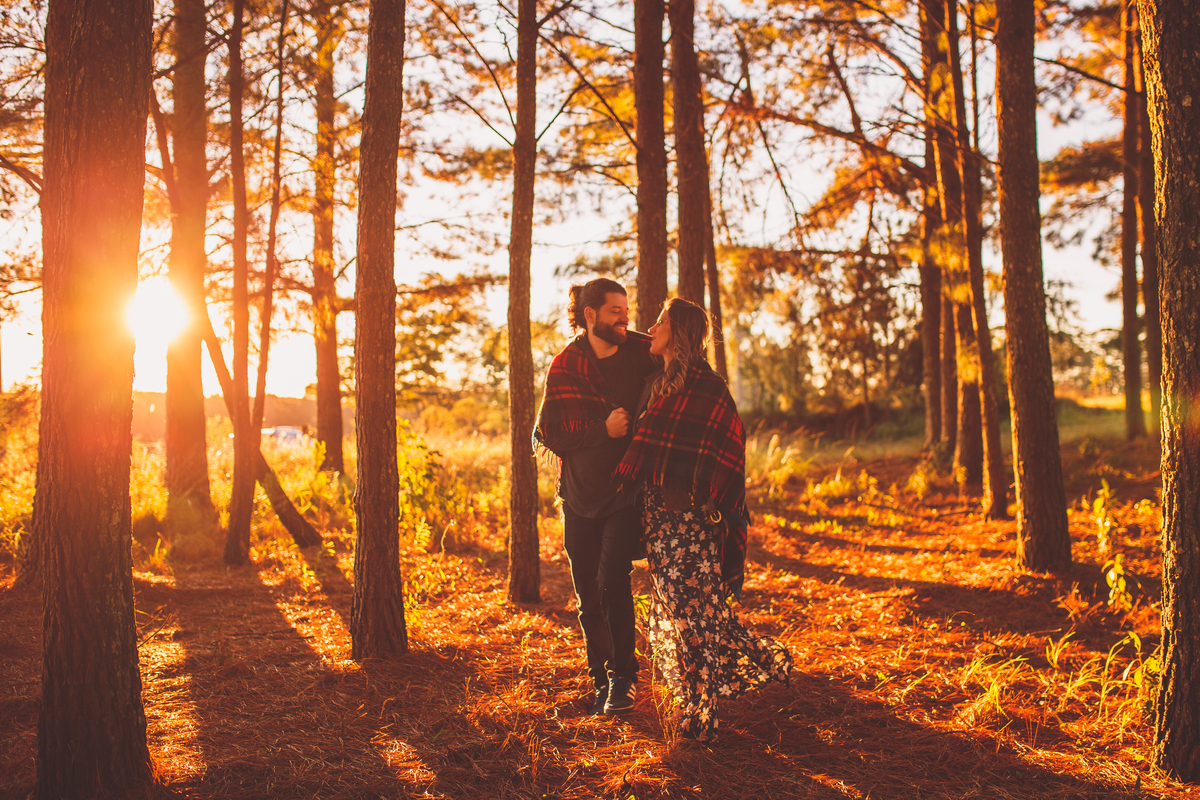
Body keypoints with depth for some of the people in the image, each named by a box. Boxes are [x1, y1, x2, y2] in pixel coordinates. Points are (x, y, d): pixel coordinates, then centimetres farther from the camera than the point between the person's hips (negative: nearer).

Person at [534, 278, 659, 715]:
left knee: (612, 581, -17)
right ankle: (601, 679, 25)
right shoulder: (565, 366, -2)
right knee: (588, 594, 8)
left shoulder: (642, 354, -2)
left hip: (626, 491, -2)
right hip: (580, 496, 2)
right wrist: (603, 430, -17)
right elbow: (548, 434, -6)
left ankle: (622, 678, -2)